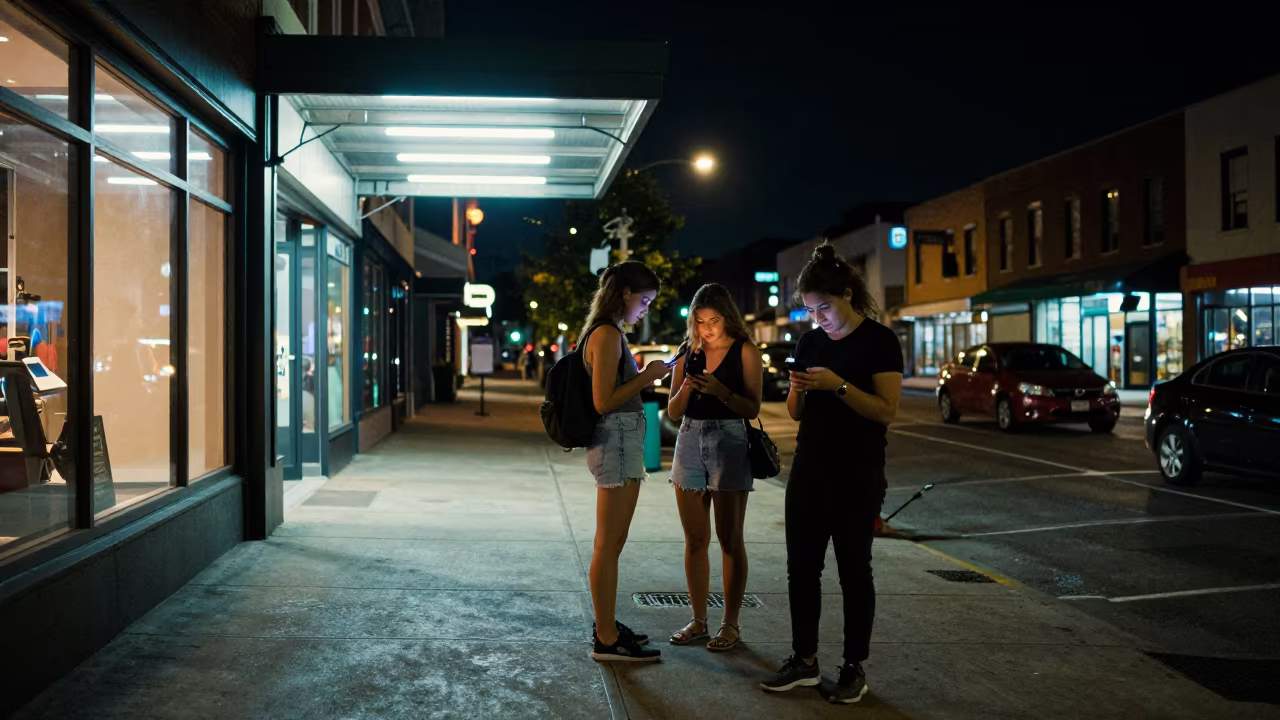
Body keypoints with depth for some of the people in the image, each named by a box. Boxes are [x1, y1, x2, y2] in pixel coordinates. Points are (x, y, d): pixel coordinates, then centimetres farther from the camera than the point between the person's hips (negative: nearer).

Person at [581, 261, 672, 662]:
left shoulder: (609, 333, 17)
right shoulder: (608, 334, -14)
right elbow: (603, 402, -19)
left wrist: (645, 377, 11)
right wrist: (646, 377, -12)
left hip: (622, 443, 10)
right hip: (616, 443, -10)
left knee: (612, 544, 16)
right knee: (608, 545, -4)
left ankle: (606, 626, 26)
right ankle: (607, 640, 4)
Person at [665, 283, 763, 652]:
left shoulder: (744, 351, -2)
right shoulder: (688, 352, 9)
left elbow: (752, 408, -8)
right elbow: (673, 412, 8)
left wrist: (720, 389, -22)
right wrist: (686, 388, -12)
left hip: (729, 444, -4)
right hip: (690, 442, 4)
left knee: (729, 540, 0)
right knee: (695, 539, 8)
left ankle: (731, 624, 8)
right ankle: (698, 619, 17)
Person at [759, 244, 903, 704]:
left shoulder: (879, 341, -8)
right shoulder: (810, 342, 9)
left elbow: (887, 411, -15)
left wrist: (838, 385, -25)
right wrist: (798, 390, -8)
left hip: (857, 478, -5)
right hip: (808, 472, 6)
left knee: (853, 571, 4)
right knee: (801, 568, 7)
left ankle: (854, 669, 15)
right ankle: (804, 661, 18)